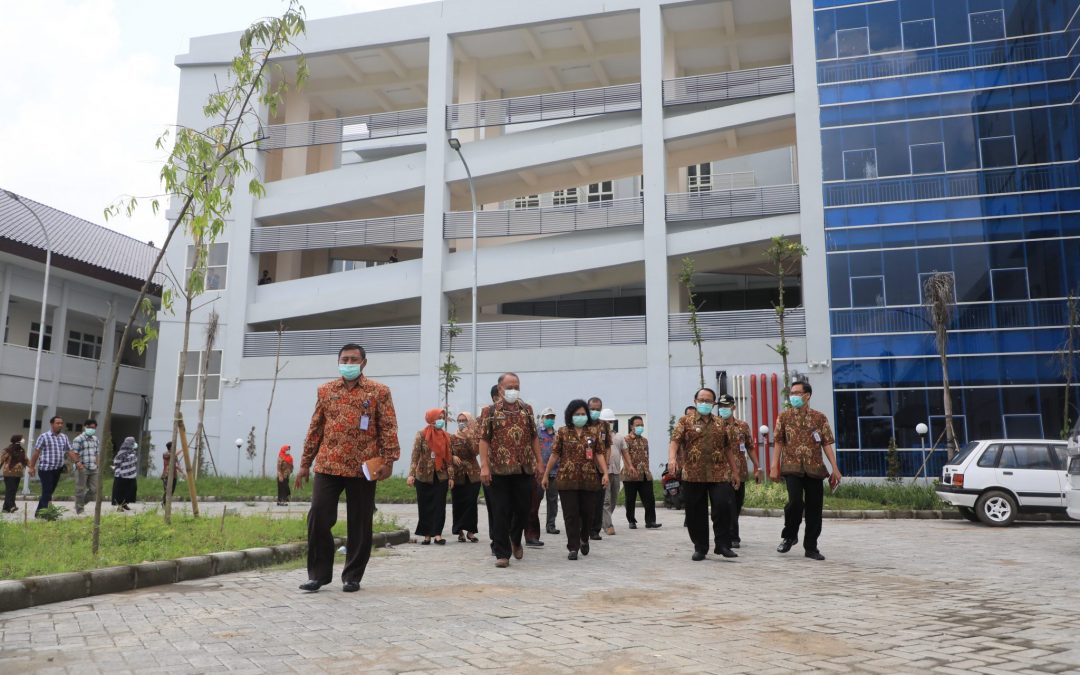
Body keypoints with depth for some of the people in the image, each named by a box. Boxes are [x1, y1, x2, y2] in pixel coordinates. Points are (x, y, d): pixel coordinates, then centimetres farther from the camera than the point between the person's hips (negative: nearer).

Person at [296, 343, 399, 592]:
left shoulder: (379, 391, 2)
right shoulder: (325, 391, 11)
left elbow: (388, 428, -2)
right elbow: (315, 428, 14)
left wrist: (388, 460, -12)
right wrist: (305, 463, 12)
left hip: (363, 468, -2)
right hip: (327, 466, 2)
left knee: (359, 524, 4)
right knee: (318, 518, -3)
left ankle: (353, 576, 18)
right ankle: (318, 573, 13)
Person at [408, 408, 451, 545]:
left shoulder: (446, 436, 5)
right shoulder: (421, 434, -5)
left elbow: (448, 457, 8)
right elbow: (415, 455, -7)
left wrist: (451, 476, 4)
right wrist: (411, 474, -14)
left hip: (441, 476, 2)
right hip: (424, 475, -2)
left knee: (439, 505, -1)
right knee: (424, 506, 4)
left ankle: (437, 533, 2)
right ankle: (427, 534, 12)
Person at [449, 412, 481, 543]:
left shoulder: (474, 436, 5)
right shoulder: (453, 438, 6)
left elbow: (476, 452, -10)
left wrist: (468, 437, -15)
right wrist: (453, 457, -17)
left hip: (472, 474, 0)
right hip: (457, 474, 0)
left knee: (471, 502, -6)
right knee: (458, 503, -1)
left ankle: (470, 531, 0)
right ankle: (460, 532, 8)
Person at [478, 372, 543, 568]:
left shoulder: (527, 410, 12)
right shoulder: (490, 411, 1)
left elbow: (534, 437, 14)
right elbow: (484, 439, -4)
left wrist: (539, 463, 8)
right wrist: (484, 466, -12)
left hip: (525, 469, 3)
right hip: (499, 470, -3)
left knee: (523, 508, 8)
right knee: (501, 513, 0)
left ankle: (515, 539, 36)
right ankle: (502, 553, 8)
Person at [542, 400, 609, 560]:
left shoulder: (594, 432, 7)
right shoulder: (563, 432, 4)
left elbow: (599, 454, 5)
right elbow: (554, 455, 5)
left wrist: (605, 473, -6)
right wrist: (546, 475, 4)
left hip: (589, 479, 1)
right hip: (567, 479, -1)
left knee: (587, 512, 9)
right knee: (571, 514, -1)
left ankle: (584, 540, 35)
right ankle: (573, 548, 5)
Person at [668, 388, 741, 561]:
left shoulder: (721, 424, 14)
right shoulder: (685, 422, 6)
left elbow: (728, 449, 17)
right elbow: (675, 441, -6)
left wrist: (735, 471, 13)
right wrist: (672, 458, -26)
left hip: (719, 474, 1)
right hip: (693, 475, -1)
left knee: (723, 507, -10)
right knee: (696, 513, 3)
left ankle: (723, 545, 3)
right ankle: (700, 548, 15)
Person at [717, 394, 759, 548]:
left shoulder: (743, 425, 8)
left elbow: (750, 448, 12)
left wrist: (757, 468, 9)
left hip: (740, 472, 4)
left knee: (737, 505, 12)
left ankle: (732, 536, 26)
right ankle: (733, 537, -5)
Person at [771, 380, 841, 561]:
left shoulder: (819, 418, 6)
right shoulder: (784, 417, 5)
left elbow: (827, 444, 4)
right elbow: (778, 442, 4)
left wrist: (835, 468, -4)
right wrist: (774, 466, -4)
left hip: (814, 468, 2)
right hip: (792, 467, -1)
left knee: (814, 508, 3)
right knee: (795, 502, -18)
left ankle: (811, 547, 15)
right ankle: (789, 536, 7)